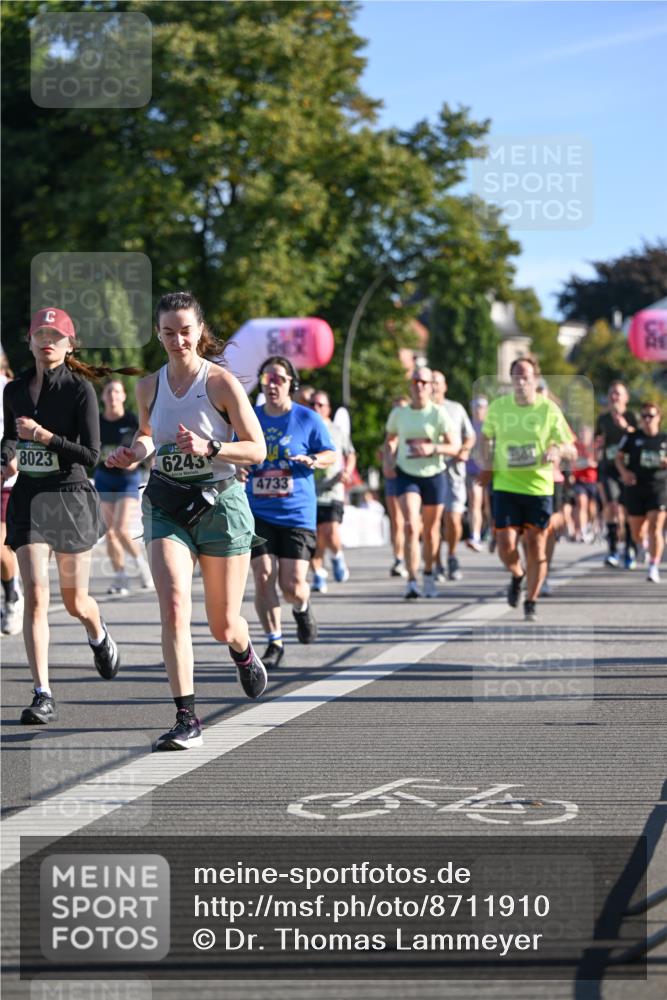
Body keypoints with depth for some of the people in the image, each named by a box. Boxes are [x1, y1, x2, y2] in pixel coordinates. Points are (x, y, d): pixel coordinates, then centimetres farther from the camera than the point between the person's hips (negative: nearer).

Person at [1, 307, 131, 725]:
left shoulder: (81, 389, -7)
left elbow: (91, 455, -11)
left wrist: (45, 436, -21)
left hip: (70, 498, -3)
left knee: (75, 601, 9)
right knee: (35, 596, -12)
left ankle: (99, 636, 46)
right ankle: (43, 695, -12)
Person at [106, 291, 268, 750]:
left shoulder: (223, 383, -9)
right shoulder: (149, 387, 3)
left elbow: (257, 449, -8)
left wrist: (208, 448, -24)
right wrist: (132, 453, 0)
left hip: (220, 503, -2)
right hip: (168, 507, 2)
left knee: (223, 626, 7)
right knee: (174, 607, -19)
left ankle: (244, 653, 46)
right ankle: (187, 718, -17)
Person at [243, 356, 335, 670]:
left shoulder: (308, 419, -1)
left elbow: (331, 454, 7)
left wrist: (312, 460, -15)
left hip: (297, 513, -2)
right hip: (257, 513, 2)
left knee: (292, 585, -6)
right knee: (263, 578, -9)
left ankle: (302, 608, 32)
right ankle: (274, 644, 6)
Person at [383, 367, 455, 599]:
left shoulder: (438, 414, -6)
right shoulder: (399, 413, 1)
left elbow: (453, 448, -7)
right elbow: (390, 440, 17)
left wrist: (432, 449, -24)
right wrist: (388, 460, -1)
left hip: (433, 475, 0)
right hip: (406, 475, 0)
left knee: (431, 530, 12)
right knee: (411, 526, -17)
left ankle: (429, 575, 34)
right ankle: (411, 582, -21)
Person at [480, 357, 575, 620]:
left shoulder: (549, 410, -4)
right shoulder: (498, 407, 1)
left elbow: (570, 448, 0)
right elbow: (486, 435, 20)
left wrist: (556, 451, -23)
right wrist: (488, 464, 5)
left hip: (539, 487, -1)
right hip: (505, 486, 1)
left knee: (536, 547, -1)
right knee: (506, 546, -8)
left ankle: (531, 604, 16)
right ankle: (517, 575, 27)